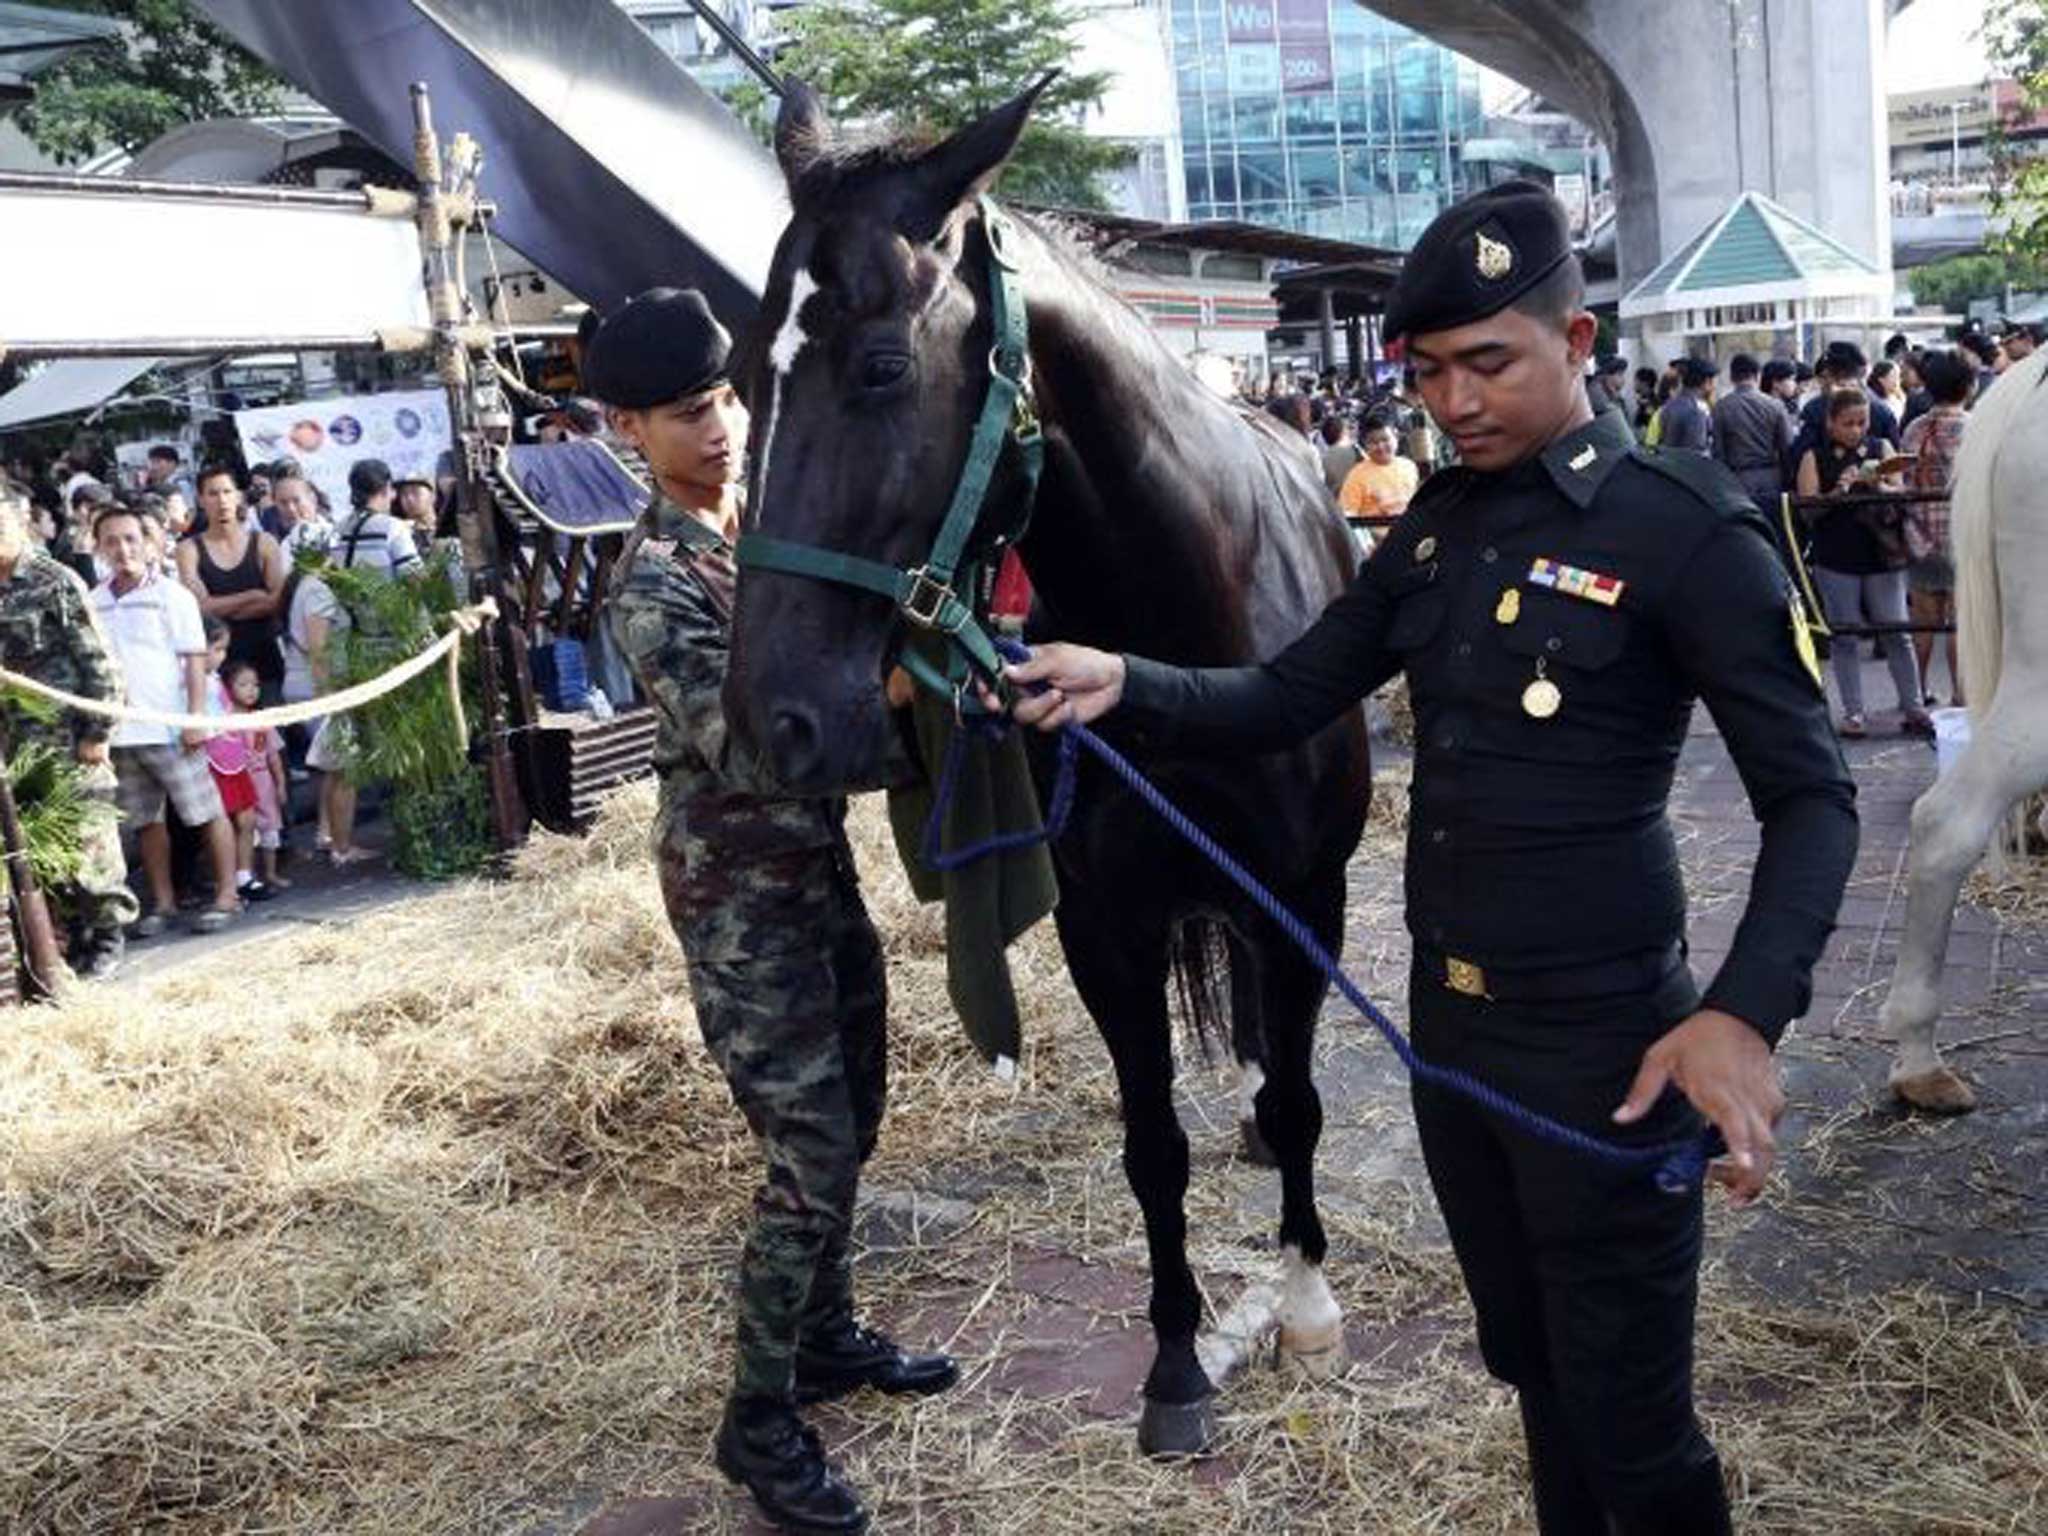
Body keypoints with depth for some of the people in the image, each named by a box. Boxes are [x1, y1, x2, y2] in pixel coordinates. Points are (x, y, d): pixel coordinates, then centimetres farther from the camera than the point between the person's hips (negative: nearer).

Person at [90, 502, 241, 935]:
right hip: (119, 732, 4)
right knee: (144, 820, 11)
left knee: (205, 812, -1)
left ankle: (226, 894, 8)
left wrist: (196, 716, -12)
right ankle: (162, 900, 21)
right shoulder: (94, 602, 9)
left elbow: (194, 659, -5)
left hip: (169, 728, -4)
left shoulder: (171, 594, -3)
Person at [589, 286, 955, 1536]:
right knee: (811, 1154, -4)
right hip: (740, 897, -8)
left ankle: (829, 1337, 37)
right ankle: (760, 1419, 13)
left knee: (850, 1129, 18)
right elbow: (744, 751, -29)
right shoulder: (656, 585, -18)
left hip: (823, 866, 8)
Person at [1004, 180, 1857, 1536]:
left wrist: (1744, 1014, -32)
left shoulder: (1686, 529, -14)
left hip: (1601, 1037, -6)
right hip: (1448, 1017, 6)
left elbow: (1812, 800, -15)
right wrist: (1122, 686, -13)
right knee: (1530, 1365, 22)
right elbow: (1286, 702, 6)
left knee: (1631, 1423, 6)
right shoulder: (1438, 523, 6)